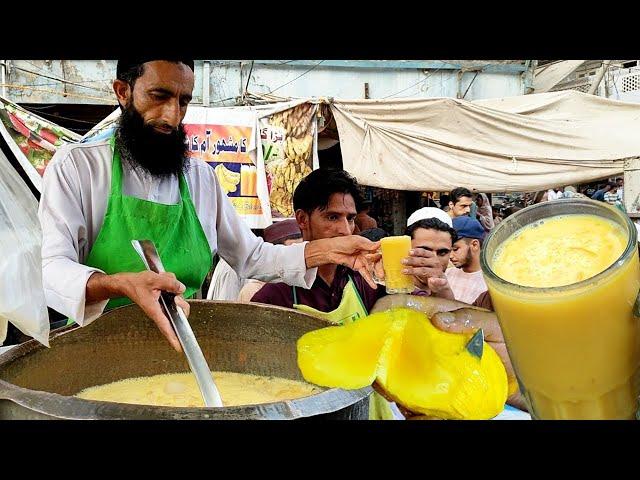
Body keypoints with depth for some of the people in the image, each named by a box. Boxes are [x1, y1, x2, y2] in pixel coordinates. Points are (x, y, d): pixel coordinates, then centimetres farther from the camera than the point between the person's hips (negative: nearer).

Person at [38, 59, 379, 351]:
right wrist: (122, 285, -35)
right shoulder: (76, 165, -4)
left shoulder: (201, 178, 10)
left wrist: (326, 251, 1)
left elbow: (250, 255, 15)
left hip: (180, 348, 3)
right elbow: (50, 269, -14)